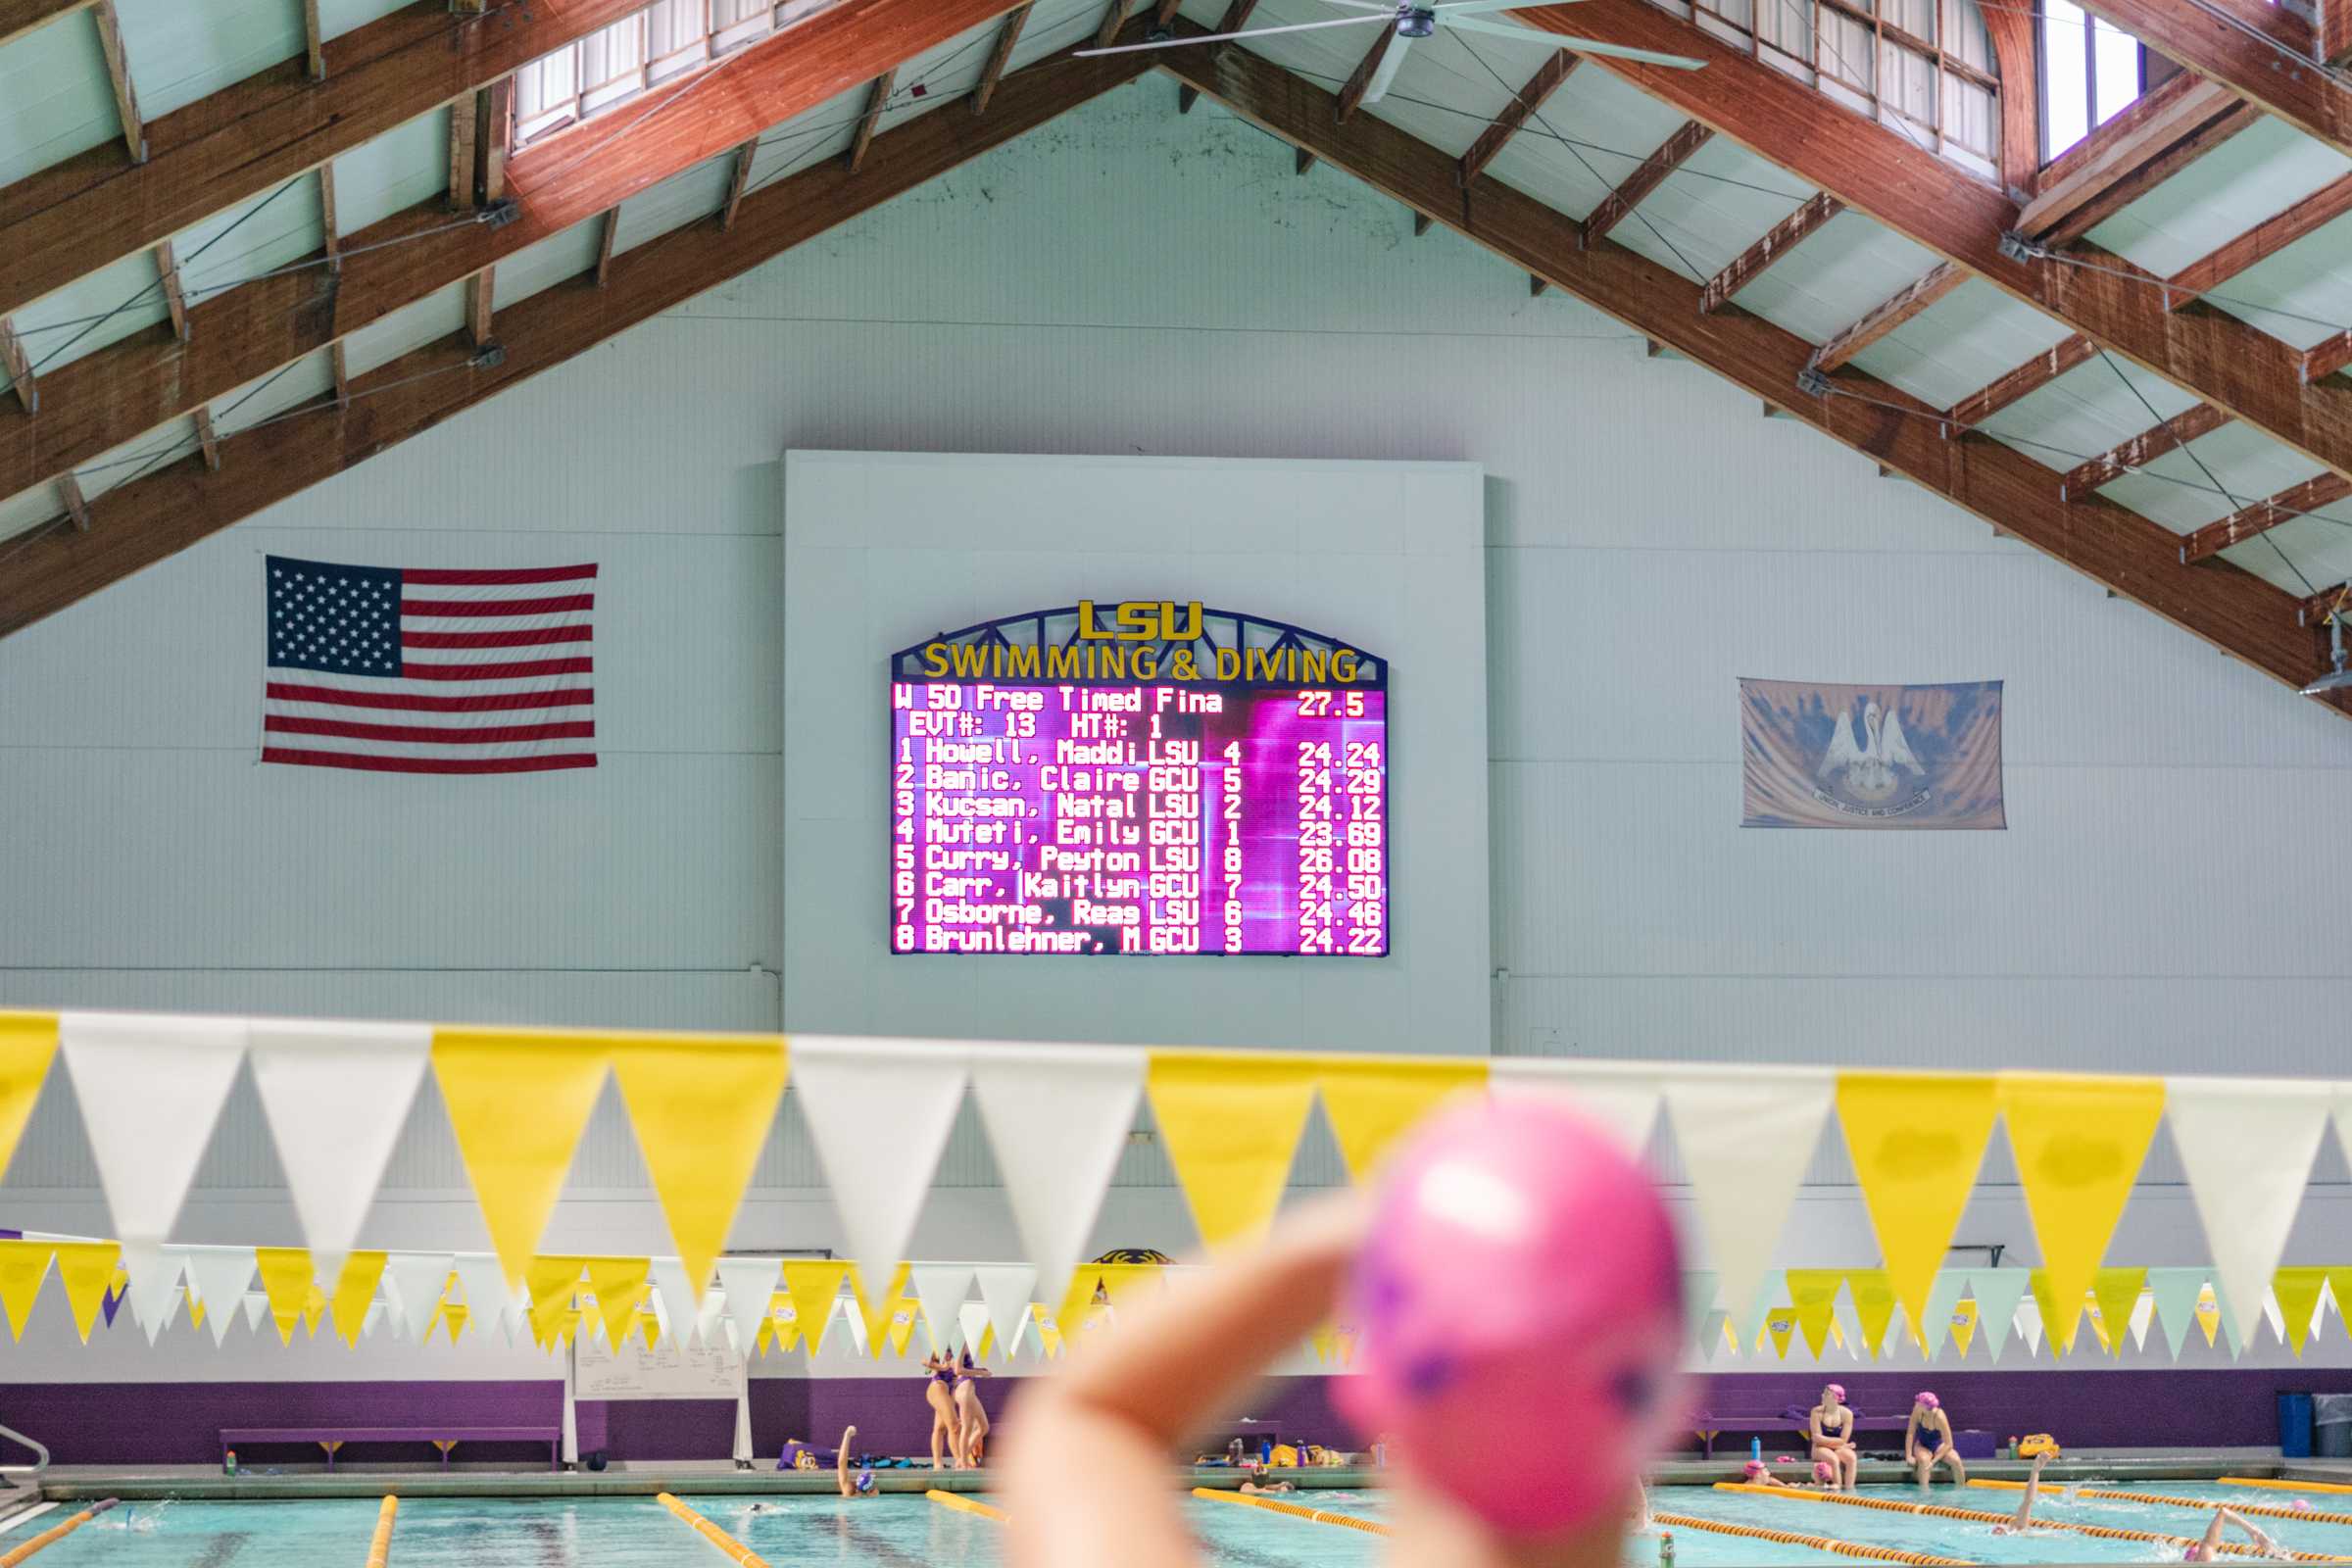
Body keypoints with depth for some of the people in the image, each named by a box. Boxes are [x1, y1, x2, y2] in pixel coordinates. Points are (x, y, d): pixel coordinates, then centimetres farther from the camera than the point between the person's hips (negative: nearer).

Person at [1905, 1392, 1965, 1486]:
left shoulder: (1940, 1417, -29)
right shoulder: (1917, 1411, -21)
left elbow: (1948, 1444, -24)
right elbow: (1910, 1433, -12)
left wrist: (1933, 1461, -31)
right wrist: (1908, 1455, -19)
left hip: (1939, 1446, -1)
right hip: (1922, 1445, 1)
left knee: (1956, 1461, -27)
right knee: (1924, 1460, -34)